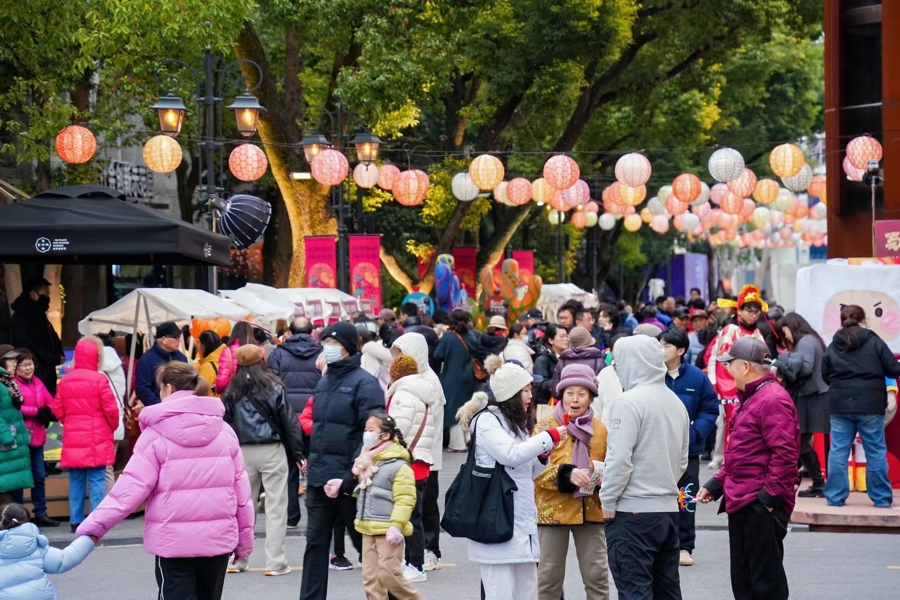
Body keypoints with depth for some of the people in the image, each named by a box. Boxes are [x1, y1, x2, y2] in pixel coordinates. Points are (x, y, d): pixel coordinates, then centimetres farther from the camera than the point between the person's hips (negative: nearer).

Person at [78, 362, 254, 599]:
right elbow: (240, 487, 7)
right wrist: (244, 538, 15)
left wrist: (95, 524, -9)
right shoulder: (223, 431, 5)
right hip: (218, 538, 4)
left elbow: (132, 486, -12)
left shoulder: (156, 434, -6)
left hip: (174, 541, -4)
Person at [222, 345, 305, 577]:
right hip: (272, 450, -3)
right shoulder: (274, 387, -4)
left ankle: (238, 560, 16)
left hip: (243, 451, 3)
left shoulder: (232, 391, 2)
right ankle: (275, 563, -3)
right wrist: (298, 453, 3)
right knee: (276, 507, 0)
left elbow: (226, 424, 4)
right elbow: (289, 422, -2)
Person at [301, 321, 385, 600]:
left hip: (348, 480, -7)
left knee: (365, 542, 5)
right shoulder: (324, 382, 14)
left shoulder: (363, 383, -10)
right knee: (315, 543, 7)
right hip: (319, 480, 7)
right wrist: (311, 460, 15)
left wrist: (354, 474, -23)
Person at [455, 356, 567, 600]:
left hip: (523, 522, 9)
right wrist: (549, 437, -11)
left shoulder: (516, 422, 21)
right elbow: (511, 454, -20)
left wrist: (545, 450, 7)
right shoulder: (486, 420, -6)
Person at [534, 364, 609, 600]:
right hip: (554, 509, -2)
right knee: (550, 574, 4)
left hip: (590, 509, 2)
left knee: (597, 574, 3)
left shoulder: (600, 429, 8)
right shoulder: (546, 426, -2)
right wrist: (566, 474, -25)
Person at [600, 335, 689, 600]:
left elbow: (619, 459, -18)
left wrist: (608, 500, -8)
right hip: (669, 509, 8)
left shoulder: (629, 402, -14)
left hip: (632, 511, -8)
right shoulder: (676, 402, 11)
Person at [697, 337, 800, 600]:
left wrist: (769, 497, -22)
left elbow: (784, 455, -22)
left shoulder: (772, 400, -15)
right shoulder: (749, 398, 18)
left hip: (761, 507, -10)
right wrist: (715, 485, 16)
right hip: (741, 504, 10)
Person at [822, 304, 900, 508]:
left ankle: (835, 497, 5)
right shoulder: (874, 342, -4)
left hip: (840, 405, 2)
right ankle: (881, 498, 8)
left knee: (838, 451, 6)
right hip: (870, 406, -2)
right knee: (875, 452, 5)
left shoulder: (833, 347, 5)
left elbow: (826, 376, 11)